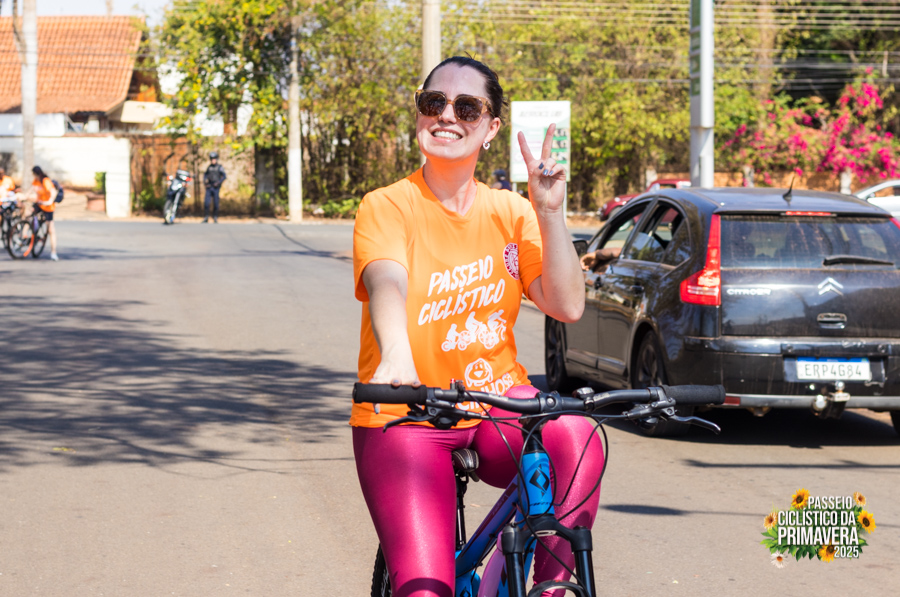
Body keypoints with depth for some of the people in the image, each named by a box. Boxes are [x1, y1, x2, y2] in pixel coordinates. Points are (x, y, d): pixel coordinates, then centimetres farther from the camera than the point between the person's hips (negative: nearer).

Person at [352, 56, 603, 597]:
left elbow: (567, 306, -7)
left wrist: (549, 212, -19)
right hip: (405, 417, -2)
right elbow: (387, 282, -28)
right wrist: (396, 358, -48)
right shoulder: (387, 207, -6)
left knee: (577, 441, -31)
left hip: (497, 405, 3)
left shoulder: (509, 212, 5)